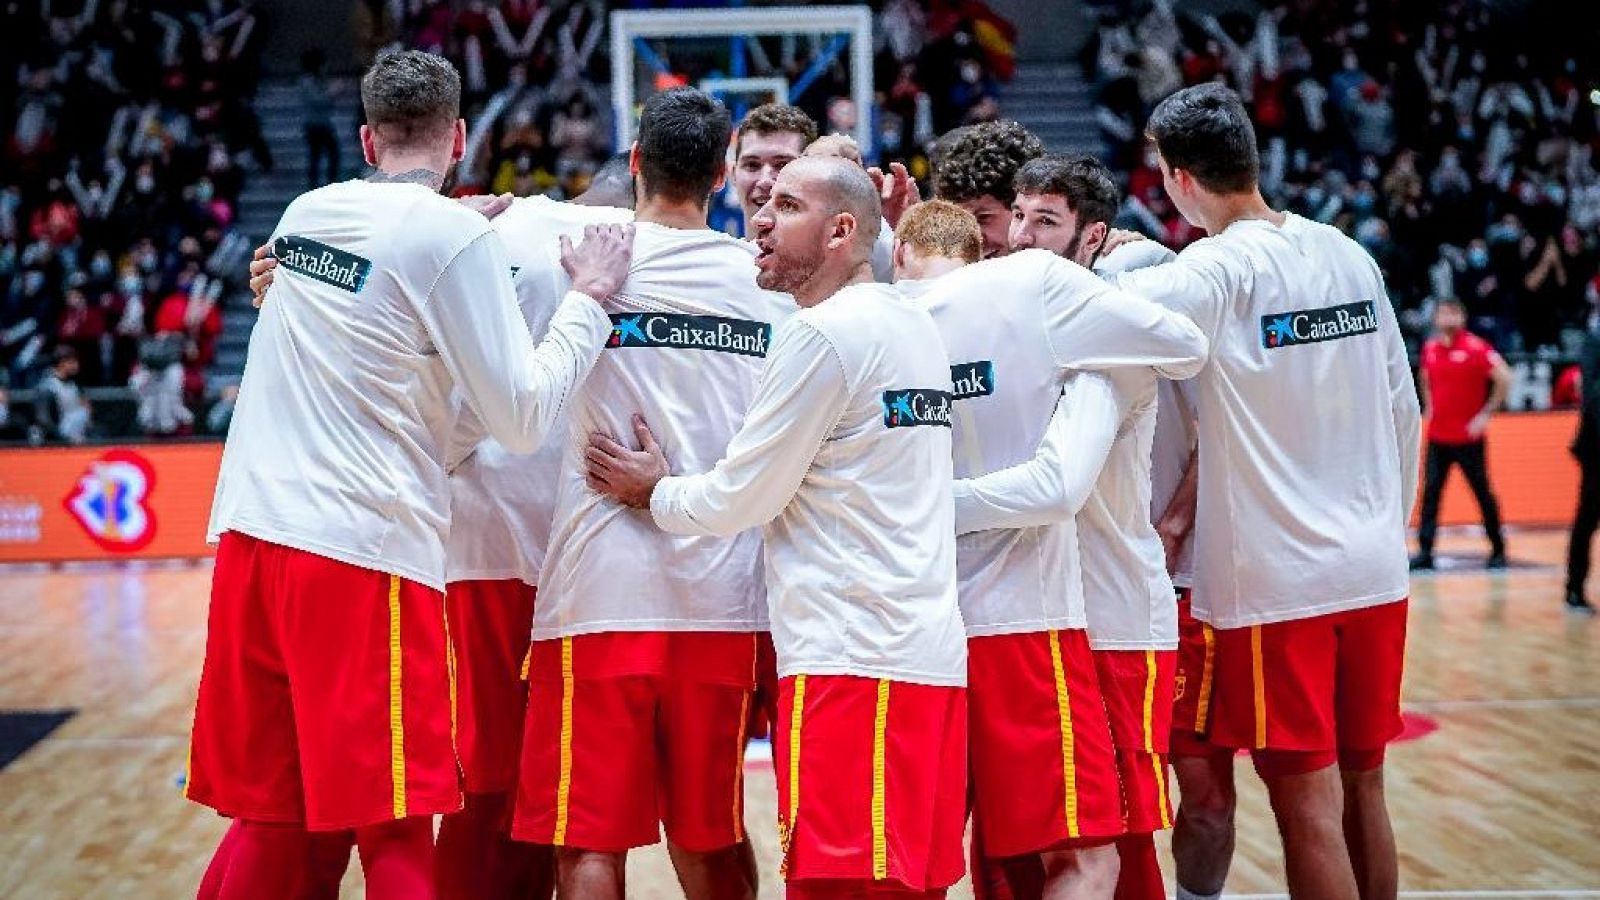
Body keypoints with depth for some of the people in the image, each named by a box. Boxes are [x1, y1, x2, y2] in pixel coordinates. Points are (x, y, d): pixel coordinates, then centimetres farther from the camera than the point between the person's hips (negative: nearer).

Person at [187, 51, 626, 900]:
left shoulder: (305, 214, 12)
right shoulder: (456, 235, -6)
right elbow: (522, 417, -7)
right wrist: (589, 299, 3)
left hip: (251, 535, 6)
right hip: (363, 551, -6)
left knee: (273, 822, 13)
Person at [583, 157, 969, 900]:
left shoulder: (821, 335, -9)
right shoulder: (916, 329, 17)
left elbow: (741, 500, -6)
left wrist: (653, 493, 11)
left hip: (850, 660, -9)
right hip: (931, 655, 9)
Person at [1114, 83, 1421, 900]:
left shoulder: (1219, 269, -12)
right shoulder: (1351, 257, 7)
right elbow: (1404, 413, 12)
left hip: (1276, 581, -6)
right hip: (1375, 571, 6)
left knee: (1309, 807, -1)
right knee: (1362, 788, 15)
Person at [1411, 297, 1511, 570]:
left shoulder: (1476, 347, -11)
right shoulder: (1429, 348, 6)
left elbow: (1504, 379, -15)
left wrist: (1485, 414, -14)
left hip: (1469, 437, -5)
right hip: (1438, 436, 5)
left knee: (1483, 493, 4)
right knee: (1430, 492, -1)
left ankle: (1498, 550, 14)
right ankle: (1425, 552, -1)